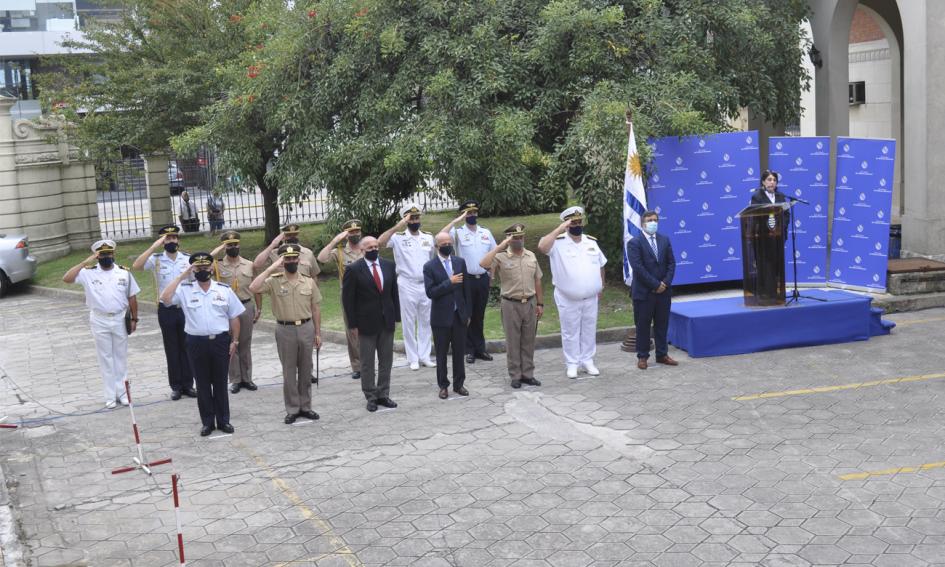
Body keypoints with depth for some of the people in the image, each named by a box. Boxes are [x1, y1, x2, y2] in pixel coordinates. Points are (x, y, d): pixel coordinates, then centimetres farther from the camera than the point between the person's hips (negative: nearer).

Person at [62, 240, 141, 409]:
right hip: (99, 320, -1)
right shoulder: (88, 272, -4)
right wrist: (85, 262, -22)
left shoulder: (124, 272, 1)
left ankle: (122, 392, 18)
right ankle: (110, 396, 11)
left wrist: (134, 319, 4)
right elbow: (66, 278, -20)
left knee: (121, 356, 9)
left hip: (120, 319, 1)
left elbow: (132, 297, 6)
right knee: (105, 358, 5)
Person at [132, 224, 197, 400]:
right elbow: (136, 266, -20)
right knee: (172, 349, 7)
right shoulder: (156, 259, -3)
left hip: (185, 308, 1)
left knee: (186, 347, 8)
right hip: (166, 310, -1)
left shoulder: (189, 259, 1)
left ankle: (188, 384, 19)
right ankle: (176, 386, 16)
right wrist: (154, 246, -22)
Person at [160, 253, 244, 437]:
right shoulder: (184, 290, 0)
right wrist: (181, 277, -15)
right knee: (203, 384, 8)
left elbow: (234, 317, 7)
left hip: (220, 341, 0)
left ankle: (223, 420, 19)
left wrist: (235, 341, 2)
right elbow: (165, 298, -18)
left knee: (220, 382, 8)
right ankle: (207, 422, 18)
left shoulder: (224, 290, 3)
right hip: (197, 343, 0)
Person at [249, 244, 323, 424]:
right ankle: (292, 409, 16)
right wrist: (271, 268, -21)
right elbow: (253, 288, -23)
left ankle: (305, 406, 23)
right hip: (285, 329, -2)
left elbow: (315, 309, 7)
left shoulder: (309, 281, 3)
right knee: (289, 371, 6)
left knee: (306, 370, 11)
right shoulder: (274, 281, -5)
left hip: (306, 328, 2)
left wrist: (318, 332, 6)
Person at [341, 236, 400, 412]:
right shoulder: (354, 270, -9)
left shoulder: (388, 266, 5)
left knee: (386, 361, 10)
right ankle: (371, 397, 15)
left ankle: (383, 394, 21)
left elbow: (394, 292, 10)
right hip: (366, 323, -4)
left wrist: (396, 317, 5)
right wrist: (353, 324, -9)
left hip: (387, 322, 4)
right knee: (367, 363, 5)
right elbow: (347, 299, -7)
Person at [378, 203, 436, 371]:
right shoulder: (398, 237, -4)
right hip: (407, 286, -3)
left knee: (426, 321, 9)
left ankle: (425, 356, 17)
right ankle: (413, 358, 11)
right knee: (409, 323, 3)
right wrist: (397, 227, -25)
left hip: (426, 285, 4)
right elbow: (380, 242, -21)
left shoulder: (429, 237, 8)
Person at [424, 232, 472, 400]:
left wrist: (468, 313, 7)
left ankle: (459, 384, 21)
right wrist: (449, 282, -21)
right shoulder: (429, 267, -6)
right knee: (441, 354, 7)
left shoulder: (460, 262, 5)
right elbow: (430, 292, -15)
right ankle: (443, 385, 18)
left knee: (459, 352, 10)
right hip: (441, 317, -3)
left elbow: (466, 289, 8)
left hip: (459, 315, 3)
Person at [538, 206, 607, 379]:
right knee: (570, 332, 6)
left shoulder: (591, 242, 5)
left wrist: (601, 287, 14)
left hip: (590, 298, 4)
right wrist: (559, 229, -27)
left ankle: (587, 360, 26)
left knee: (589, 330, 13)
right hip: (567, 299, -4)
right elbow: (542, 246, -31)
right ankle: (572, 363, 17)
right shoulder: (558, 242, -10)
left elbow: (600, 265, 16)